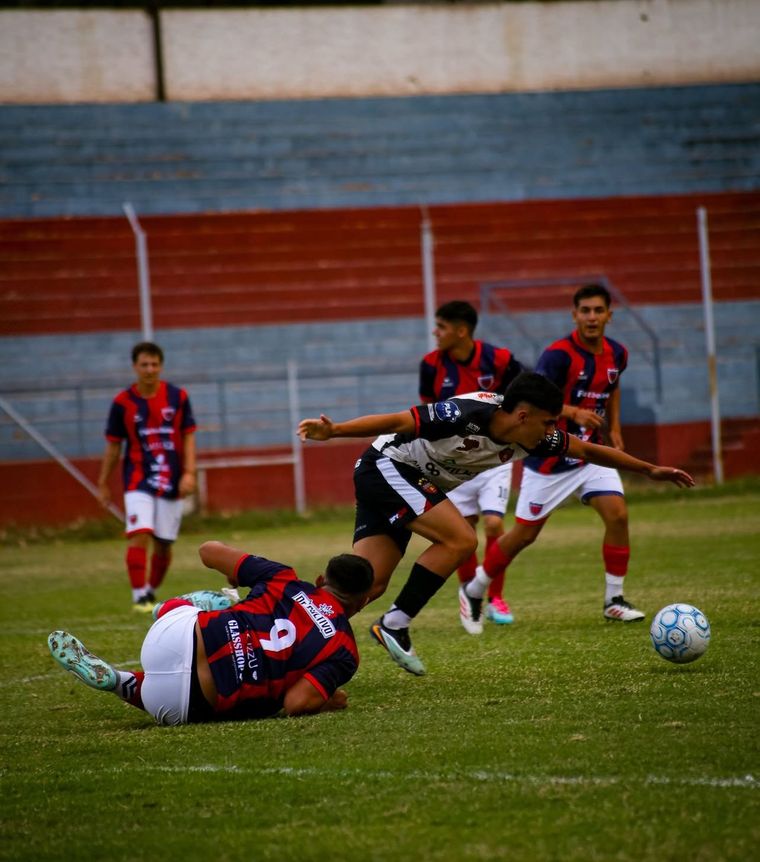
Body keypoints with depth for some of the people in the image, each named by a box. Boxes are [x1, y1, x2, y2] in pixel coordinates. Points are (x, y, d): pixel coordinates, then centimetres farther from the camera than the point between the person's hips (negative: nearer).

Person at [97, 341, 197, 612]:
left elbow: (188, 437, 5)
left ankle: (151, 592, 27)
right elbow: (113, 445, 6)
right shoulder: (123, 402, -1)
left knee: (164, 543, 7)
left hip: (171, 481, 2)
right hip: (138, 480, -2)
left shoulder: (178, 397, 1)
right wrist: (103, 483, 7)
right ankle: (139, 596, -13)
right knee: (139, 535, -18)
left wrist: (189, 472, -7)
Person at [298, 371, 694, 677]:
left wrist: (650, 470, 12)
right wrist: (332, 431, -37)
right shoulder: (467, 416, -29)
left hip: (413, 482, 8)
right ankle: (394, 625, -14)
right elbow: (396, 422, -29)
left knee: (369, 584, -4)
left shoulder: (533, 439, -6)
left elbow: (589, 450, 8)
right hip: (386, 465, -8)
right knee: (460, 539, -21)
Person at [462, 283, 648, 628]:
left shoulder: (616, 354, 1)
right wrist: (574, 412, -42)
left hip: (590, 454, 5)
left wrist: (614, 428, 14)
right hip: (550, 458, -5)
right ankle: (475, 590, 25)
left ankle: (614, 601, -2)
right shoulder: (559, 354, -21)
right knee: (525, 533, 3)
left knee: (618, 514, -14)